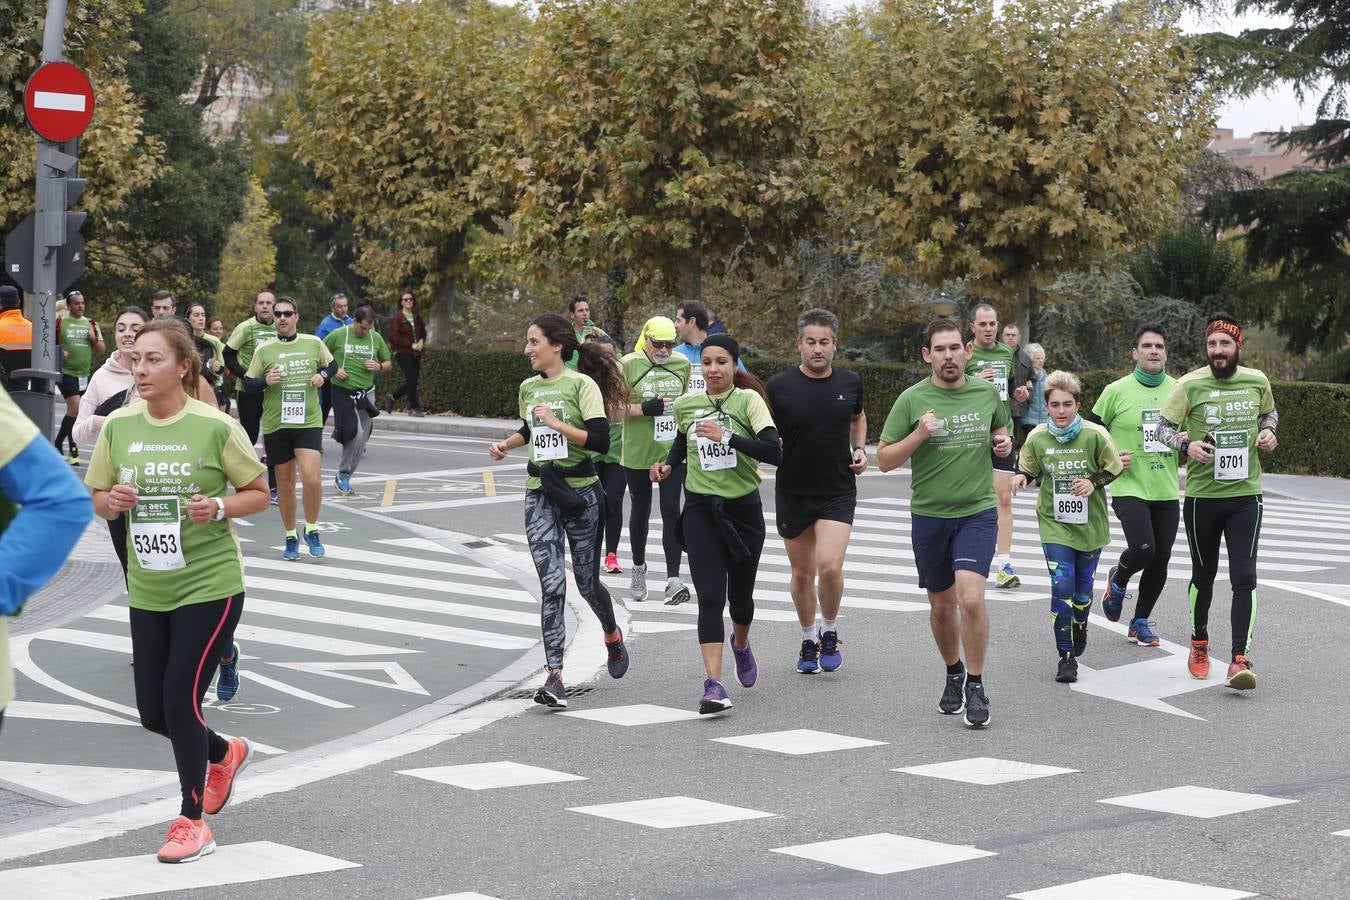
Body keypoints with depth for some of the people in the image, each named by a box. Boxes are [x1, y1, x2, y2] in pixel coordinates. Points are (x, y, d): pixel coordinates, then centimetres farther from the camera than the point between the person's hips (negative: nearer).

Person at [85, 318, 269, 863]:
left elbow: (259, 494, -2)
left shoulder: (216, 427, -12)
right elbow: (98, 499, 10)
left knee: (180, 699, -9)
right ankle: (225, 754, 40)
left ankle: (193, 821, 10)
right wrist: (113, 501, -13)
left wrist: (220, 507, -21)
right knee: (152, 710, 8)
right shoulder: (119, 426, 0)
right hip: (147, 589, 5)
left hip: (210, 584, -5)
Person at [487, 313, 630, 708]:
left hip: (580, 492, -4)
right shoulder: (528, 388, 9)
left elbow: (600, 440, -18)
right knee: (551, 582, -9)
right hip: (540, 494, 4)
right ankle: (554, 676, -12)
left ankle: (612, 635, 42)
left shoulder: (582, 384, -10)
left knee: (587, 582, 8)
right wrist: (505, 444, 12)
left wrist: (556, 423, -18)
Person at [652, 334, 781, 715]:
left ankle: (741, 644, 48)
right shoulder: (685, 405, 2)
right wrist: (668, 464, 6)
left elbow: (774, 452, -21)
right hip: (700, 510, 1)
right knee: (710, 596, -12)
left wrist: (727, 437, -29)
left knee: (740, 594, 13)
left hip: (744, 508, -1)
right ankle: (713, 685, -17)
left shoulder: (748, 400, -9)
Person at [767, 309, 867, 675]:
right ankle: (809, 640, 31)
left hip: (838, 492, 0)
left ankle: (830, 632, 9)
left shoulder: (850, 383, 0)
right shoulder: (780, 386, -8)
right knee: (802, 573, 10)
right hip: (793, 493, 0)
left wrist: (860, 449, 6)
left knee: (830, 566, -16)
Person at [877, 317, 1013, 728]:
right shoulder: (912, 400, -6)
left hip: (978, 512, -1)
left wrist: (1004, 443, -2)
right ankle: (953, 674, 39)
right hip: (929, 514, 1)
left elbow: (1001, 428, 21)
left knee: (971, 598, -19)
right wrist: (918, 435, -20)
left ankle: (976, 687, -4)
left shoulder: (987, 392, 1)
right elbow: (884, 460, -5)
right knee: (942, 605, 14)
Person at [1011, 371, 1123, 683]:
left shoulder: (1095, 435, -11)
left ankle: (1079, 629, 44)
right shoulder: (1037, 438, -6)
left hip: (1090, 523, 0)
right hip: (1054, 523, 0)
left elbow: (1114, 469, 1)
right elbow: (1029, 469, 11)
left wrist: (1094, 482, -16)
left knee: (1083, 587, 12)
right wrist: (1021, 477, -11)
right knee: (1062, 585, -11)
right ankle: (1066, 656, -5)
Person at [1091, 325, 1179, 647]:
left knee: (1160, 560, 6)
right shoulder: (1117, 391, -3)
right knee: (1142, 549, -22)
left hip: (1167, 491, 4)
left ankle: (1140, 622, 25)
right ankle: (1118, 580, 12)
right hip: (1130, 488, -4)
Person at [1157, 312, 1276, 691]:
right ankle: (1199, 645, 35)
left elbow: (1269, 412, 22)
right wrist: (1186, 444, -23)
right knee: (1203, 575, 12)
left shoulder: (1257, 381, 2)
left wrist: (1268, 431, 0)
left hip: (1246, 494, 1)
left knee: (1244, 577, -10)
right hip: (1202, 496, -1)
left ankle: (1240, 659, -10)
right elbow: (1164, 426, -3)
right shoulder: (1190, 384, -7)